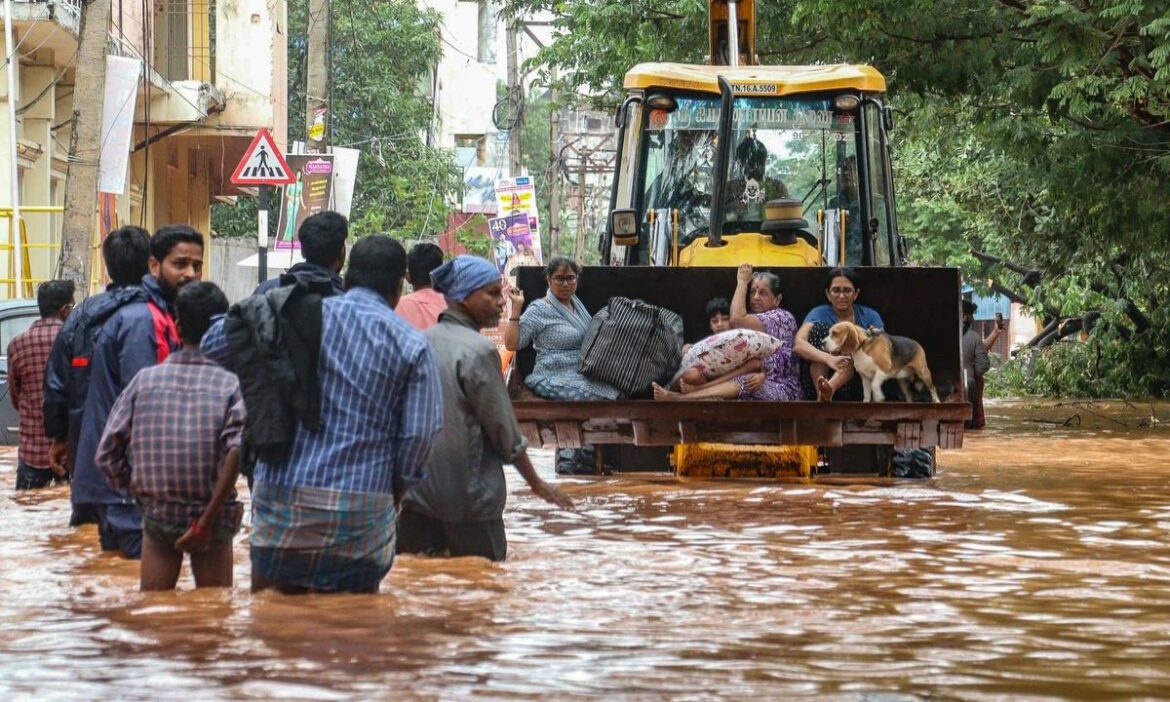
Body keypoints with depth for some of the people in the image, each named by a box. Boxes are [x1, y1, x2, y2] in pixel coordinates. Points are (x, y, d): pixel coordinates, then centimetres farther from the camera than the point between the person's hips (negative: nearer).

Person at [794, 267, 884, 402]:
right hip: (821, 376, -1)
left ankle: (829, 389, -50)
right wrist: (829, 359, -36)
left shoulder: (870, 316, 8)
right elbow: (799, 344, -18)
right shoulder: (819, 314, 1)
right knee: (819, 327, -18)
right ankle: (821, 392, -39)